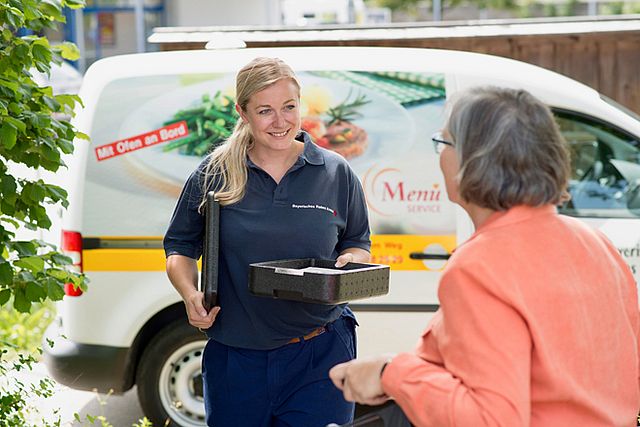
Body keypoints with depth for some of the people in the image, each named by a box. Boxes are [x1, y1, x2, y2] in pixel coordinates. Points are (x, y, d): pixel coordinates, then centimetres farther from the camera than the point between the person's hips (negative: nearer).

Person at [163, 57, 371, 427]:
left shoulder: (336, 173, 2)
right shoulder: (212, 176, 0)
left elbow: (358, 243, 14)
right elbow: (181, 248, 11)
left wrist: (348, 263, -9)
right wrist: (191, 295, -8)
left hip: (318, 356, 0)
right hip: (234, 358, 1)